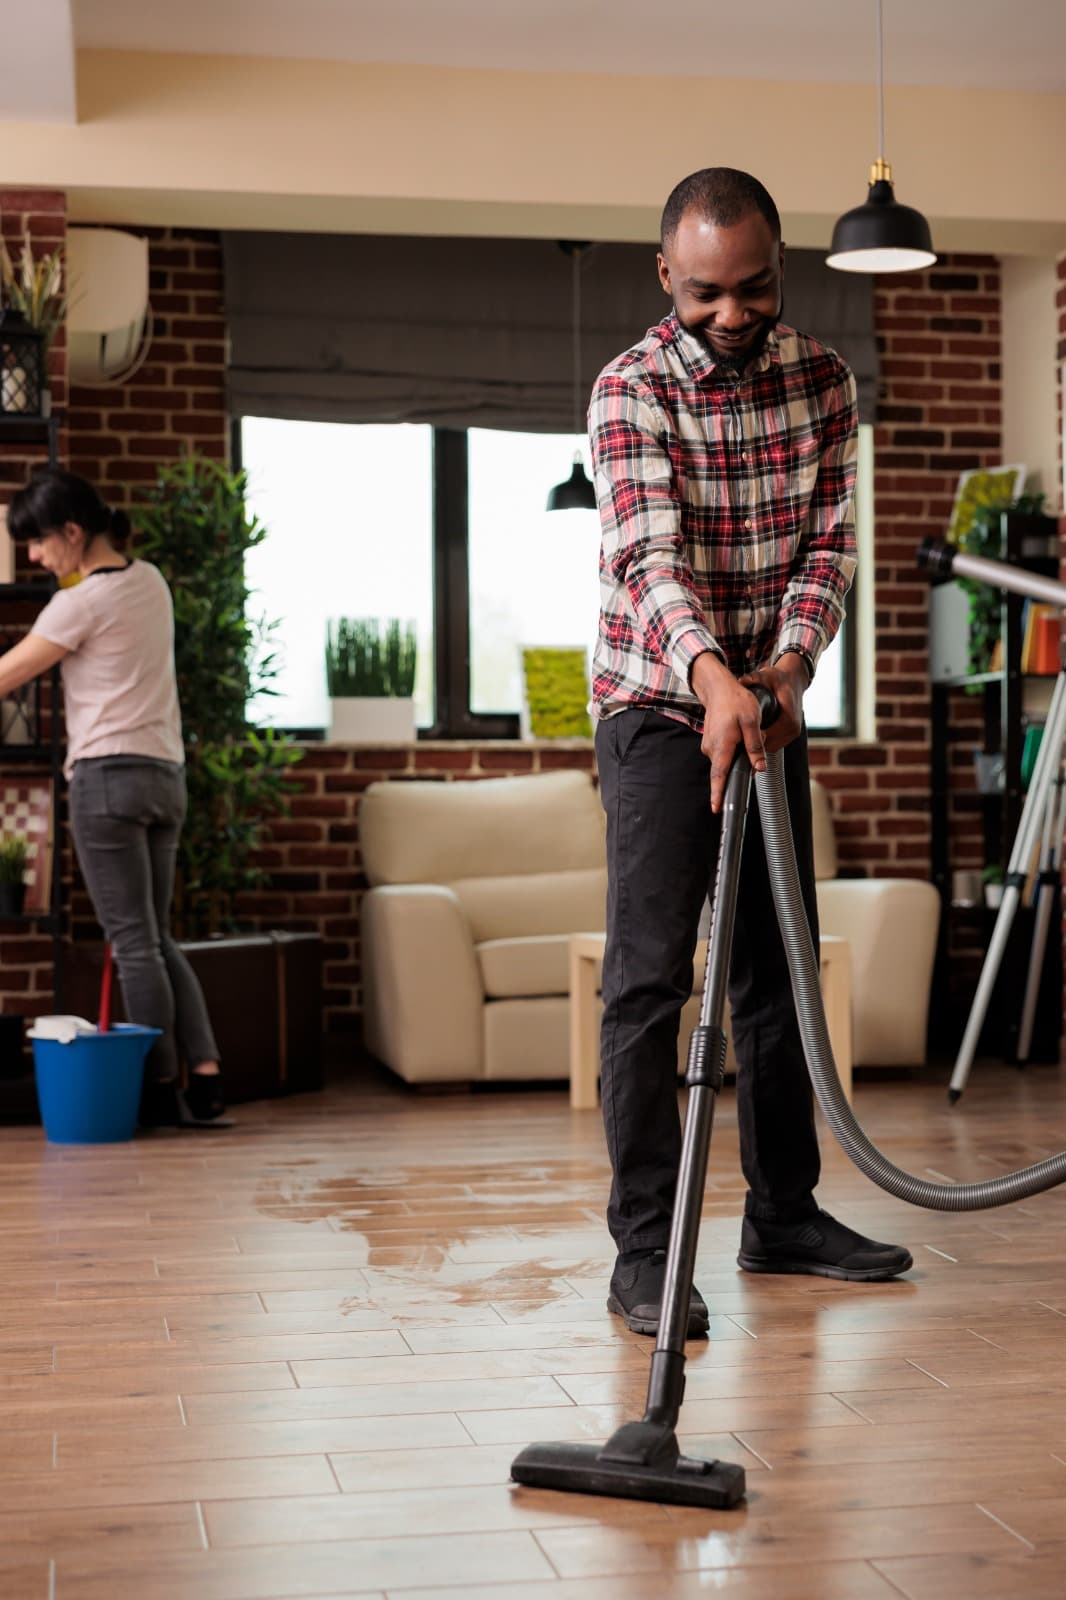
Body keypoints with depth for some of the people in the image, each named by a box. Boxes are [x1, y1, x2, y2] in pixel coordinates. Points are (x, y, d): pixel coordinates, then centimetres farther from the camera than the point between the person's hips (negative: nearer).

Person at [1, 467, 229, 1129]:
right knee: (156, 938, 12)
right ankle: (207, 1082, 7)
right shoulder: (150, 581, 11)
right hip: (167, 773, 8)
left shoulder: (81, 603, -12)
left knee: (133, 942, -1)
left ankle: (162, 1091, 3)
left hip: (109, 776, -8)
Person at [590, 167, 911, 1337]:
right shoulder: (631, 390, -14)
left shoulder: (821, 378, 2)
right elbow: (650, 554, -27)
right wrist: (711, 675, -45)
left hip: (768, 695, 6)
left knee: (779, 965, 11)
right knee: (649, 975, -10)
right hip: (658, 703, -5)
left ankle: (784, 1215, 22)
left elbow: (830, 540, -1)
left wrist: (791, 659, -21)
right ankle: (645, 1251, -7)